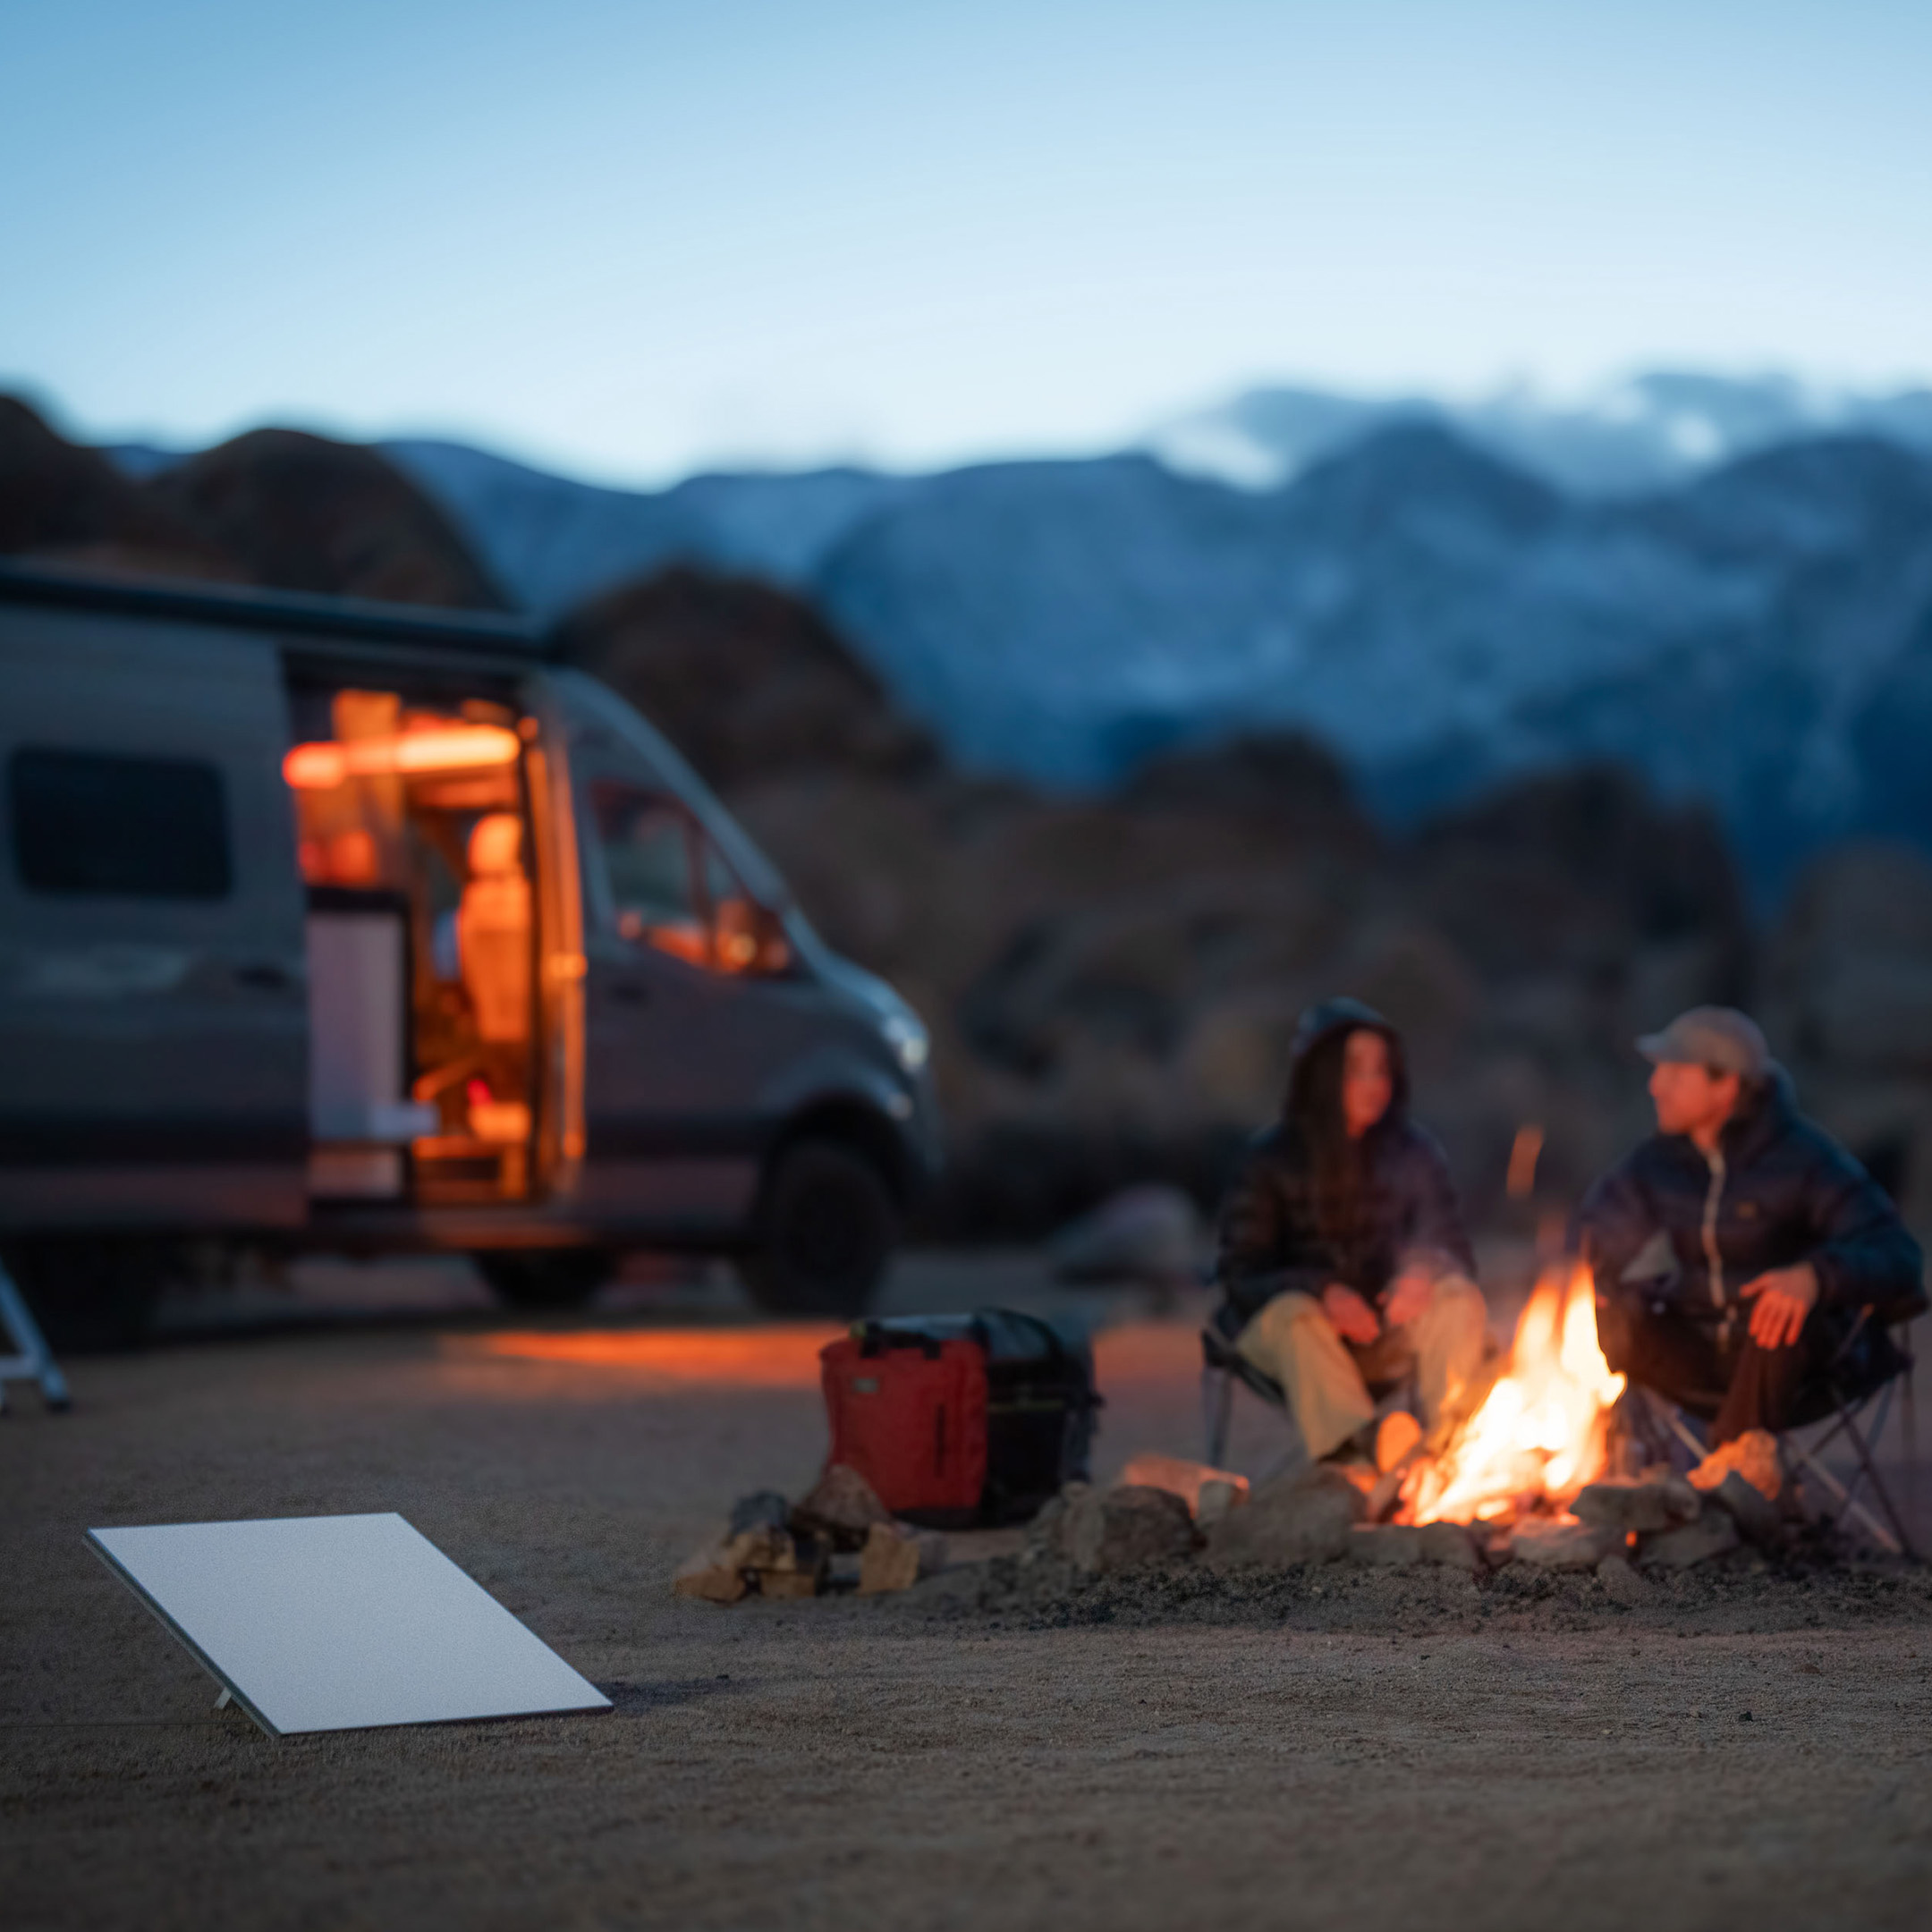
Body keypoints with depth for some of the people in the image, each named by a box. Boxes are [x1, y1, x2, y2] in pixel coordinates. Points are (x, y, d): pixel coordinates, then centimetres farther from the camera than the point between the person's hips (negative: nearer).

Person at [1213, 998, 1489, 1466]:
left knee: (1458, 1297, -25)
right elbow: (1242, 1272, -6)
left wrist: (1422, 1273, -23)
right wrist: (1323, 1291, -25)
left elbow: (1453, 1250, 3)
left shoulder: (1414, 1153, 5)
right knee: (1296, 1313, -36)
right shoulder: (1271, 1160, -2)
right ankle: (1360, 1442, -52)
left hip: (1387, 1329, 2)